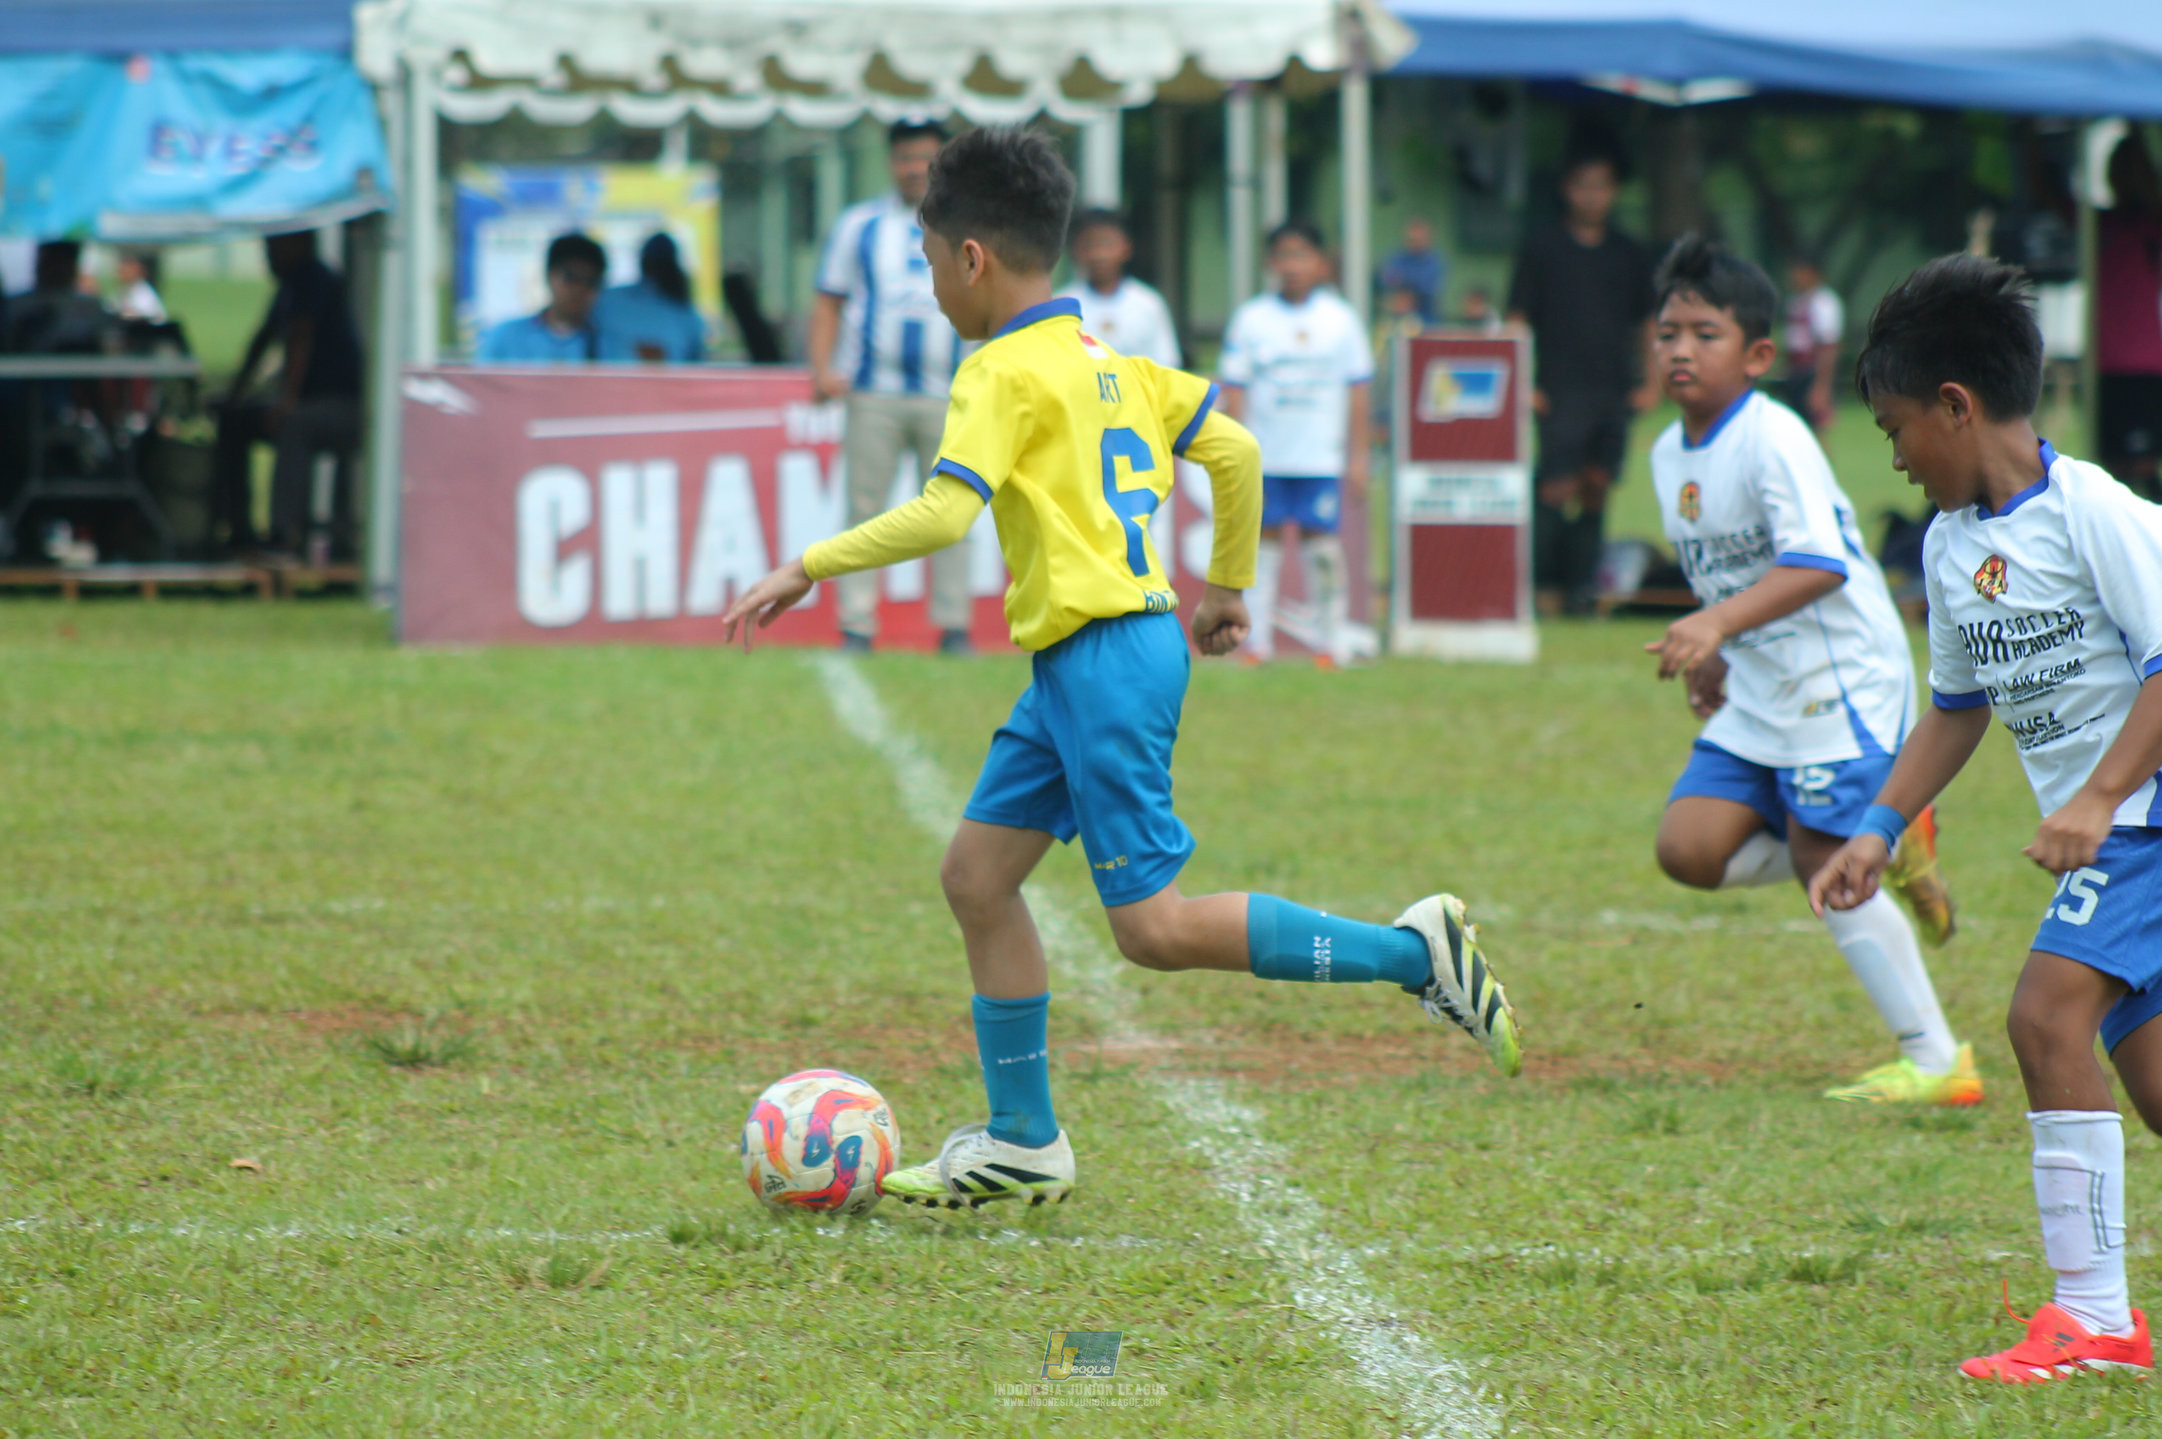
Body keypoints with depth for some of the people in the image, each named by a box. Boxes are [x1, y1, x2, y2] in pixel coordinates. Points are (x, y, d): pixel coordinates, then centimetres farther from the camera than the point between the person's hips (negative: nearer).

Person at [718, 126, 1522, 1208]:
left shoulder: (1006, 372, -12)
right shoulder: (1109, 362, 15)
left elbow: (943, 512, -23)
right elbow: (1236, 449, 17)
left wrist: (807, 569, -17)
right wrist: (1228, 584, 27)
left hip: (1106, 660, -10)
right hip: (1076, 665, 10)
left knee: (1156, 928, -8)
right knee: (977, 871, 11)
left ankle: (1410, 952, -9)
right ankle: (1023, 1143, 14)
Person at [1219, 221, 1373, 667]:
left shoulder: (1340, 319, 5)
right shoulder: (1250, 319, 4)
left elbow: (1358, 389, 8)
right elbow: (1234, 389, 5)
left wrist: (1357, 456, 5)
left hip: (1322, 456, 0)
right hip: (1265, 455, 0)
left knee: (1321, 539, -2)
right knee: (1264, 538, 1)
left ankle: (1332, 639, 4)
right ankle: (1257, 639, 5)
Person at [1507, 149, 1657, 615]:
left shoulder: (1628, 254, 14)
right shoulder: (1542, 250, 3)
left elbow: (1647, 324, 19)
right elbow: (1518, 320, 2)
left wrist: (1652, 382, 9)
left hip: (1616, 394, 4)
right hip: (1562, 394, -4)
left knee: (1597, 489, 3)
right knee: (1557, 487, -12)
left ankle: (1582, 587, 9)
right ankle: (1541, 586, -5)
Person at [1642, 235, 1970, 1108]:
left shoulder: (1772, 439, -19)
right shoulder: (1670, 455, 8)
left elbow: (1818, 566, -31)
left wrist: (1718, 623, -41)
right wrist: (1710, 658, 13)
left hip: (1843, 679, -8)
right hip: (1757, 697, 8)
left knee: (1822, 866, -10)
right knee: (1688, 848, -5)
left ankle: (1937, 1061, 0)